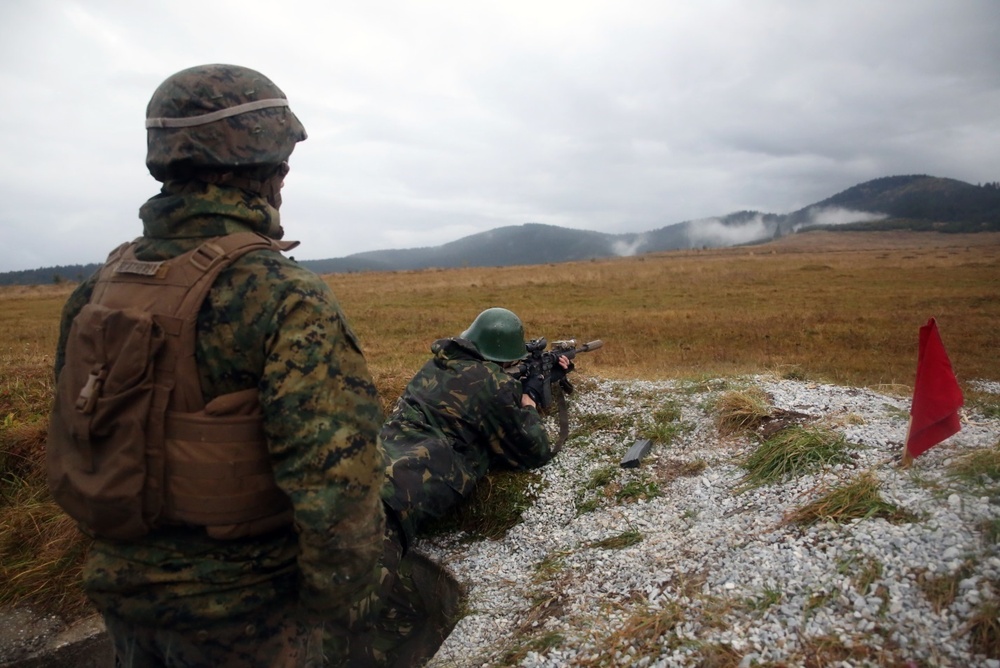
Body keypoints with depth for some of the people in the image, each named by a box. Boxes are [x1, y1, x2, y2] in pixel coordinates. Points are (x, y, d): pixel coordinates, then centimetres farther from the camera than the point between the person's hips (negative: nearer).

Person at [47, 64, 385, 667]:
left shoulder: (99, 289, -1)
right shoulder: (286, 298, -24)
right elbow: (336, 483, -27)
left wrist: (129, 564, 19)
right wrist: (338, 608, -12)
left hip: (125, 599, 7)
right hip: (249, 616, -6)